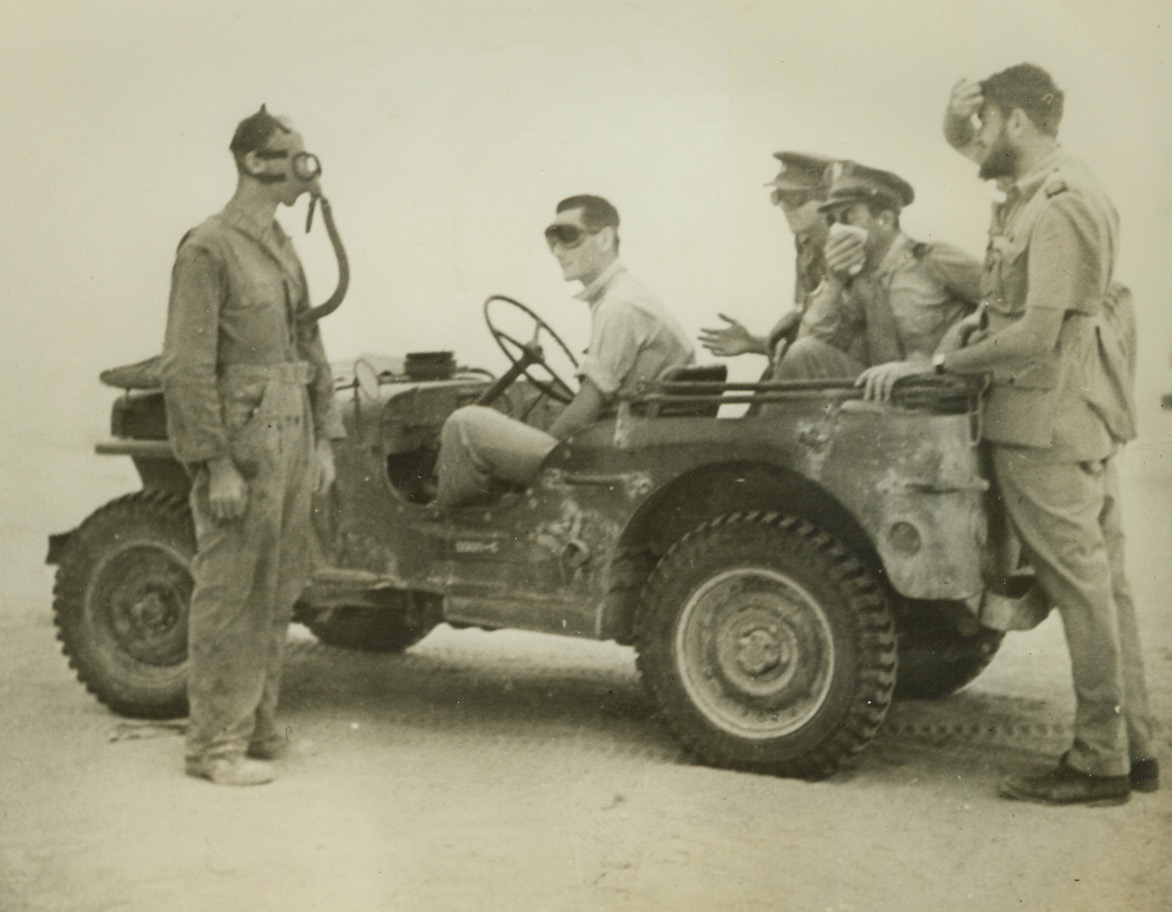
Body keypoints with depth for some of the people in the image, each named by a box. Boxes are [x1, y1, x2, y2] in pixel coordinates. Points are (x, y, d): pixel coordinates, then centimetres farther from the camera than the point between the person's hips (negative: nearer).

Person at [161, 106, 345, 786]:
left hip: (293, 443, 8)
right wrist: (217, 466, -18)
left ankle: (259, 729, 25)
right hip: (242, 443, -8)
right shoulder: (209, 248, -10)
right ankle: (217, 747, 10)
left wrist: (324, 439, 12)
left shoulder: (284, 250, 15)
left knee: (278, 595, 13)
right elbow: (187, 367, -15)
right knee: (230, 601, 0)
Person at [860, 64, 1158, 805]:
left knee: (1083, 587, -5)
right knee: (1106, 582, 13)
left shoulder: (1058, 206, -17)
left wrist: (934, 364, -16)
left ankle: (1099, 765, 4)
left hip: (1049, 423, -11)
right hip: (1087, 416, 11)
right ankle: (1133, 749, 21)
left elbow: (1036, 335, -22)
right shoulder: (1037, 187, 14)